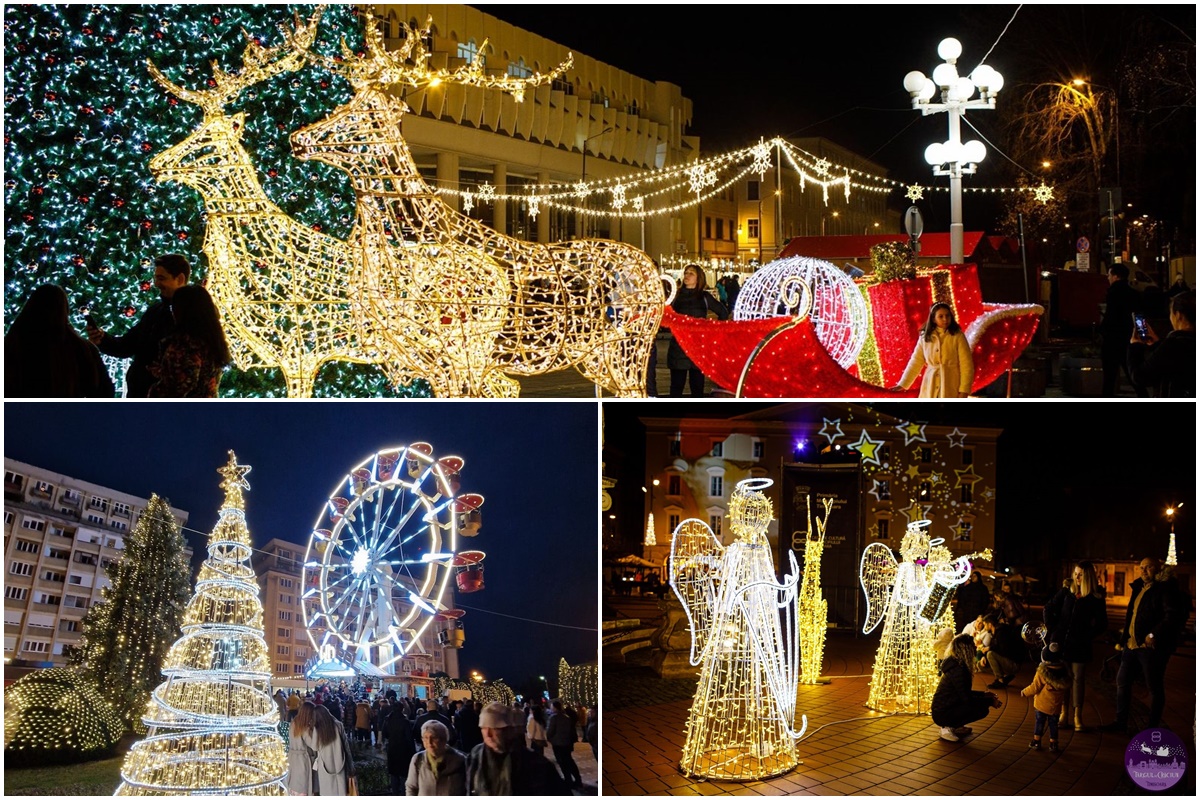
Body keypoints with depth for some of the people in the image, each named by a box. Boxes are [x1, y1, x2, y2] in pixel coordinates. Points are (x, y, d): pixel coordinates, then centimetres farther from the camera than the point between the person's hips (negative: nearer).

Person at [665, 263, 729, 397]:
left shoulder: (704, 297, 4)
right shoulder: (678, 296, 10)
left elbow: (724, 313, 10)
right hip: (678, 346, 1)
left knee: (697, 384, 3)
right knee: (676, 384, 1)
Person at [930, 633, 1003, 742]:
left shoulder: (956, 664, 8)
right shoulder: (958, 670, -22)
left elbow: (964, 692, 21)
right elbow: (967, 698, -21)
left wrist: (984, 694, 18)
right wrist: (991, 701, -10)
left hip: (943, 709, 10)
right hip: (942, 714, -10)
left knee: (982, 701, 17)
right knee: (982, 708, -14)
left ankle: (954, 726, 13)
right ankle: (948, 728, -7)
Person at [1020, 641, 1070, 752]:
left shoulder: (1042, 673, -20)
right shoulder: (1063, 673, -7)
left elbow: (1035, 688, -14)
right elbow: (1066, 689, 4)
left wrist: (1025, 692, 1)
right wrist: (1064, 702, 20)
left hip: (1041, 705, -3)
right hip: (1056, 706, 3)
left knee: (1039, 722, 11)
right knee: (1053, 724, 13)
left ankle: (1036, 742, 16)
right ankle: (1053, 744, 17)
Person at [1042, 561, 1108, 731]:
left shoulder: (1096, 600, -2)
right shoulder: (1065, 593, 4)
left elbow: (1101, 624, 2)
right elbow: (1048, 610, 9)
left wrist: (1088, 636, -6)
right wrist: (1052, 629, 4)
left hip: (1079, 646, -2)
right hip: (1060, 642, 2)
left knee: (1078, 679, 2)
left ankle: (1078, 715, 10)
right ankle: (1064, 712, 15)